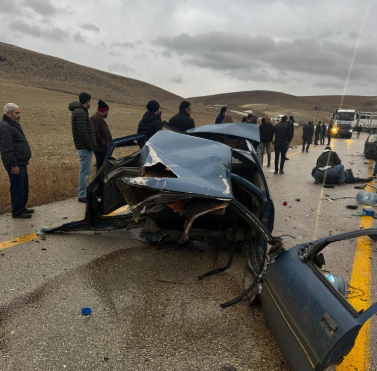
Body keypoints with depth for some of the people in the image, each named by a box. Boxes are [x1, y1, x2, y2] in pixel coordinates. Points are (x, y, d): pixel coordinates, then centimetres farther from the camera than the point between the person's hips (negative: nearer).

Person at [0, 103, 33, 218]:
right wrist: (13, 165, -23)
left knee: (24, 187, 17)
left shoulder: (14, 124, 17)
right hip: (15, 164, -10)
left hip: (21, 162, 10)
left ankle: (22, 208, 29)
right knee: (17, 187, -4)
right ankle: (17, 212, 6)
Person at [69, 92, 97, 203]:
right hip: (85, 147, -10)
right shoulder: (80, 113, -15)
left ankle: (85, 192, 26)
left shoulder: (80, 111, 17)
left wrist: (90, 145, 14)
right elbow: (83, 132, -22)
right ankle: (82, 195, 0)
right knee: (84, 171, -5)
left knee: (85, 171, 16)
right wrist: (90, 146, -15)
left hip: (84, 147, 10)